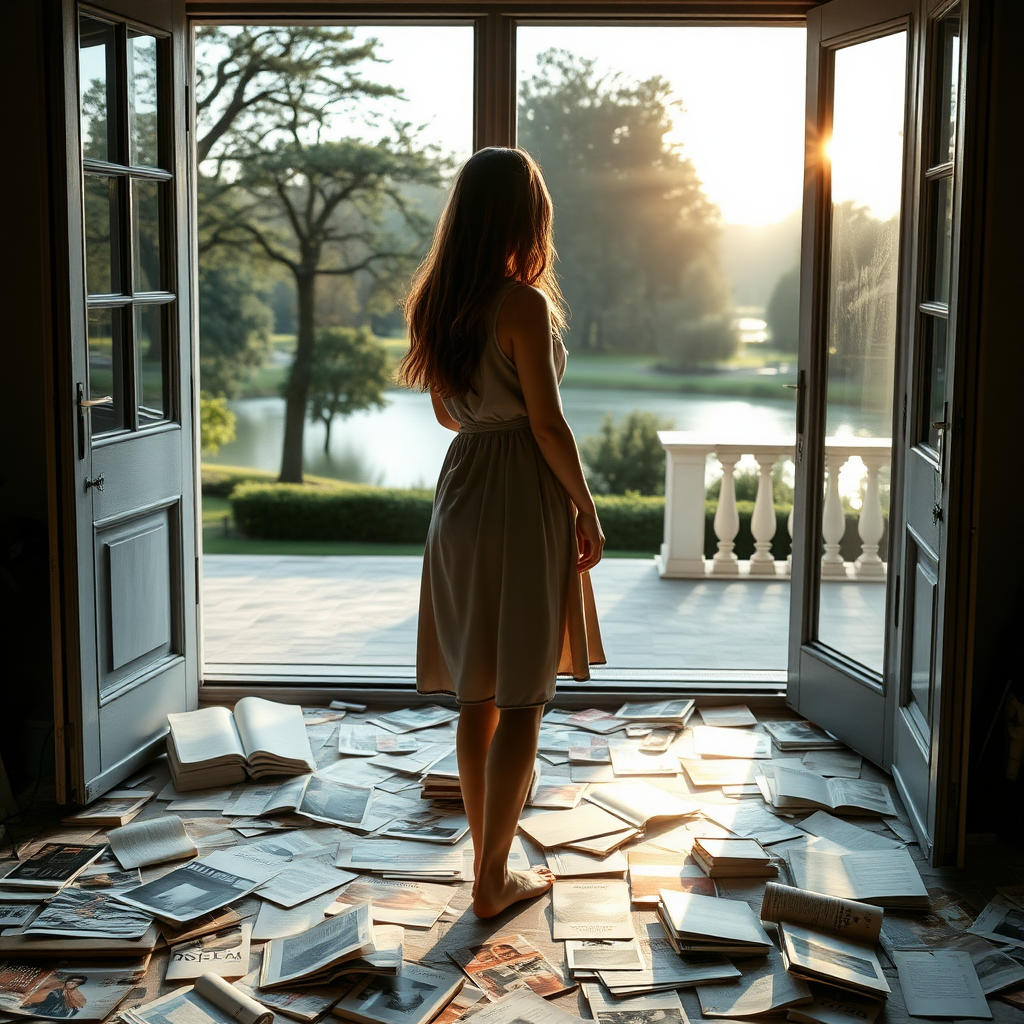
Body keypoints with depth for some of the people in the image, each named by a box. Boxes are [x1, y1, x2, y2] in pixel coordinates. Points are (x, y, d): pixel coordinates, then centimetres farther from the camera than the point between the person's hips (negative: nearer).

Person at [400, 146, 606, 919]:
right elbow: (548, 423, -15)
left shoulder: (434, 301, 6)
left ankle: (489, 852, 25)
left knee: (477, 693, 14)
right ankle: (494, 878, 8)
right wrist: (587, 508, -5)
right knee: (523, 699, 2)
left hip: (462, 491, 7)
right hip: (525, 501, -7)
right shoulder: (524, 304, -15)